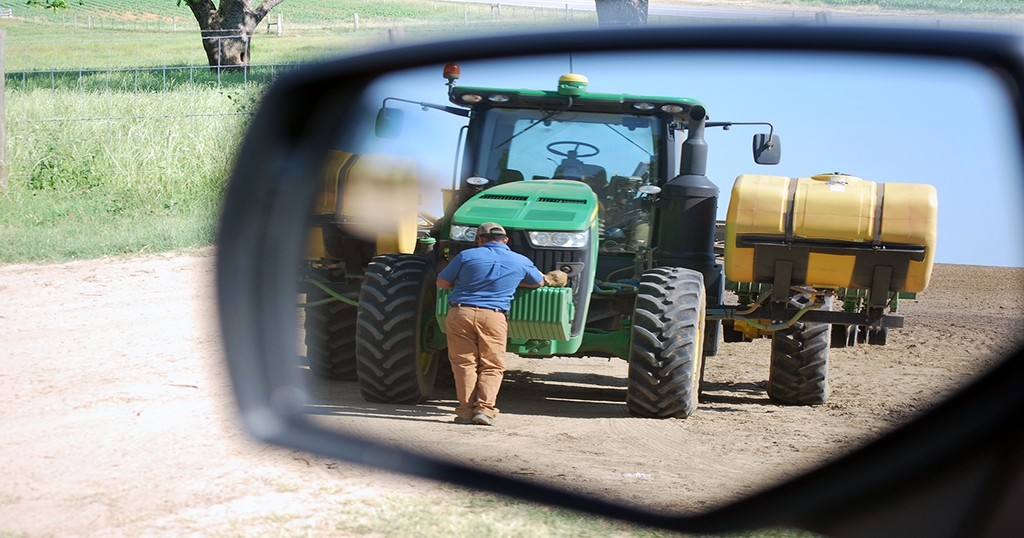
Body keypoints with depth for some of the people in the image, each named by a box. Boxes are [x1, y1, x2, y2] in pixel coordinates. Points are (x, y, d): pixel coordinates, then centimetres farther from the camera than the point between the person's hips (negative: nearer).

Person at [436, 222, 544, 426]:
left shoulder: (467, 256, 6)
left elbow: (442, 282, 12)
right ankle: (484, 408, -8)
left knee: (464, 363, 6)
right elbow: (539, 282, 28)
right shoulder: (520, 262, 10)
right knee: (492, 366, 7)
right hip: (494, 317, 0)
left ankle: (466, 411, 1)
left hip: (461, 312, 0)